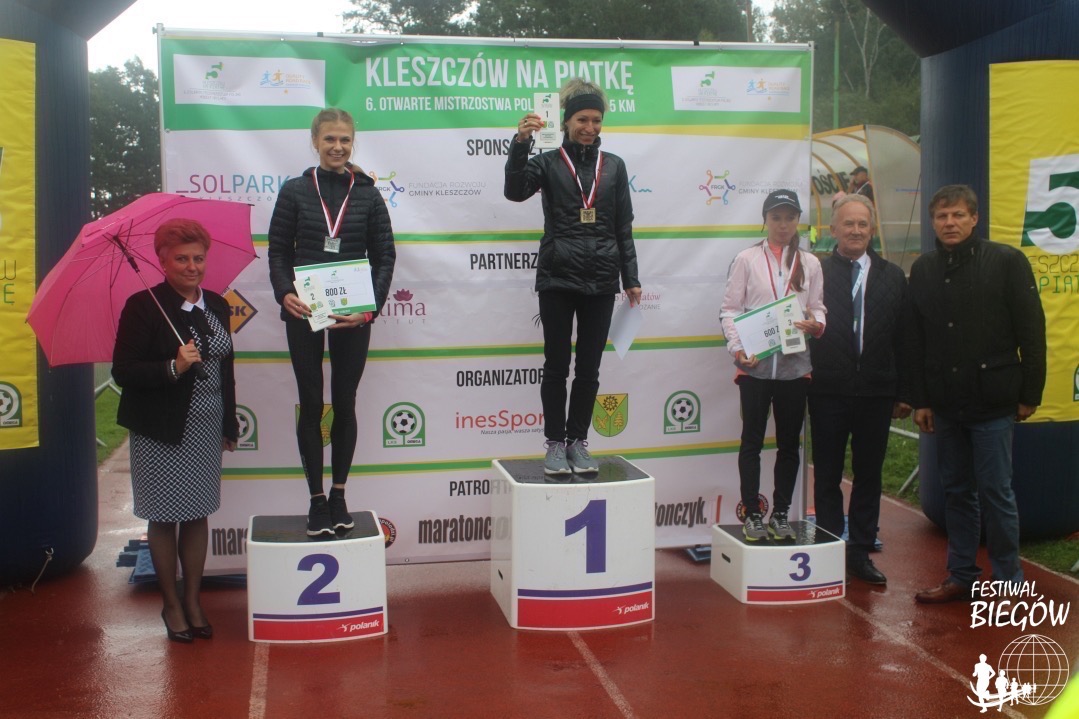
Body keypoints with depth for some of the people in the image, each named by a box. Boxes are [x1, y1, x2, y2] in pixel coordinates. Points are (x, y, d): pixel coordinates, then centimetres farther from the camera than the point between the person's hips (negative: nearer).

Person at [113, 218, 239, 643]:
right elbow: (123, 372, -13)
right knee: (164, 518, 7)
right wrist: (173, 367, -27)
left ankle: (193, 601, 25)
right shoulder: (142, 306, -9)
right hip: (161, 432, -4)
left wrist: (229, 423, 16)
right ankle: (171, 605, 23)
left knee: (198, 515, 11)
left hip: (206, 429, 5)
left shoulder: (216, 305, 8)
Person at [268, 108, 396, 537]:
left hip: (352, 315, 1)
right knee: (311, 405, 5)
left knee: (345, 404, 8)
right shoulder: (295, 192, 2)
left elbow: (384, 256, 1)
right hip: (304, 314, 0)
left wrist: (372, 306, -14)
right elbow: (278, 251, 1)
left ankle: (339, 495, 23)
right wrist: (284, 294, -17)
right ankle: (316, 498, 16)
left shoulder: (367, 194, 2)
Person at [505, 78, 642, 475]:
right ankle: (555, 443, 13)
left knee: (589, 367, 7)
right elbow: (515, 189, -17)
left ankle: (578, 441, 18)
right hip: (557, 278, -2)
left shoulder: (613, 165, 10)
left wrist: (631, 278, 7)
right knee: (556, 365, 4)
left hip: (600, 279, 3)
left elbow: (624, 227, 11)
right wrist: (521, 142, -30)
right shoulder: (548, 162, 2)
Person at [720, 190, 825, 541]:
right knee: (752, 442, 2)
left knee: (789, 443, 8)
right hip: (755, 364, -3)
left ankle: (780, 514, 19)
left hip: (795, 364, 3)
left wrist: (814, 324, -12)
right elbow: (730, 309, -1)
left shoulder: (810, 263, 10)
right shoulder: (747, 259, 2)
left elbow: (819, 308, 11)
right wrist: (737, 348, -14)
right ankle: (752, 515, 11)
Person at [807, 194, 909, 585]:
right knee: (827, 476, 7)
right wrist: (803, 375, -13)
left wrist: (903, 392, 3)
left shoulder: (892, 277, 8)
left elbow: (904, 337, 7)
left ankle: (861, 553, 20)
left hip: (876, 392, 2)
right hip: (828, 391, -2)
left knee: (869, 475, 9)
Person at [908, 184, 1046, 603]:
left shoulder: (1006, 262, -3)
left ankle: (1008, 581, 12)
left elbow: (1031, 331, -4)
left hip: (993, 401, -4)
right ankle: (961, 576, 21)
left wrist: (1030, 394, -6)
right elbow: (914, 342, 9)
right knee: (956, 491, 11)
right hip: (946, 404, 4)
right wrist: (920, 400, 6)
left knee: (995, 491, 0)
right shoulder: (923, 270, 8)